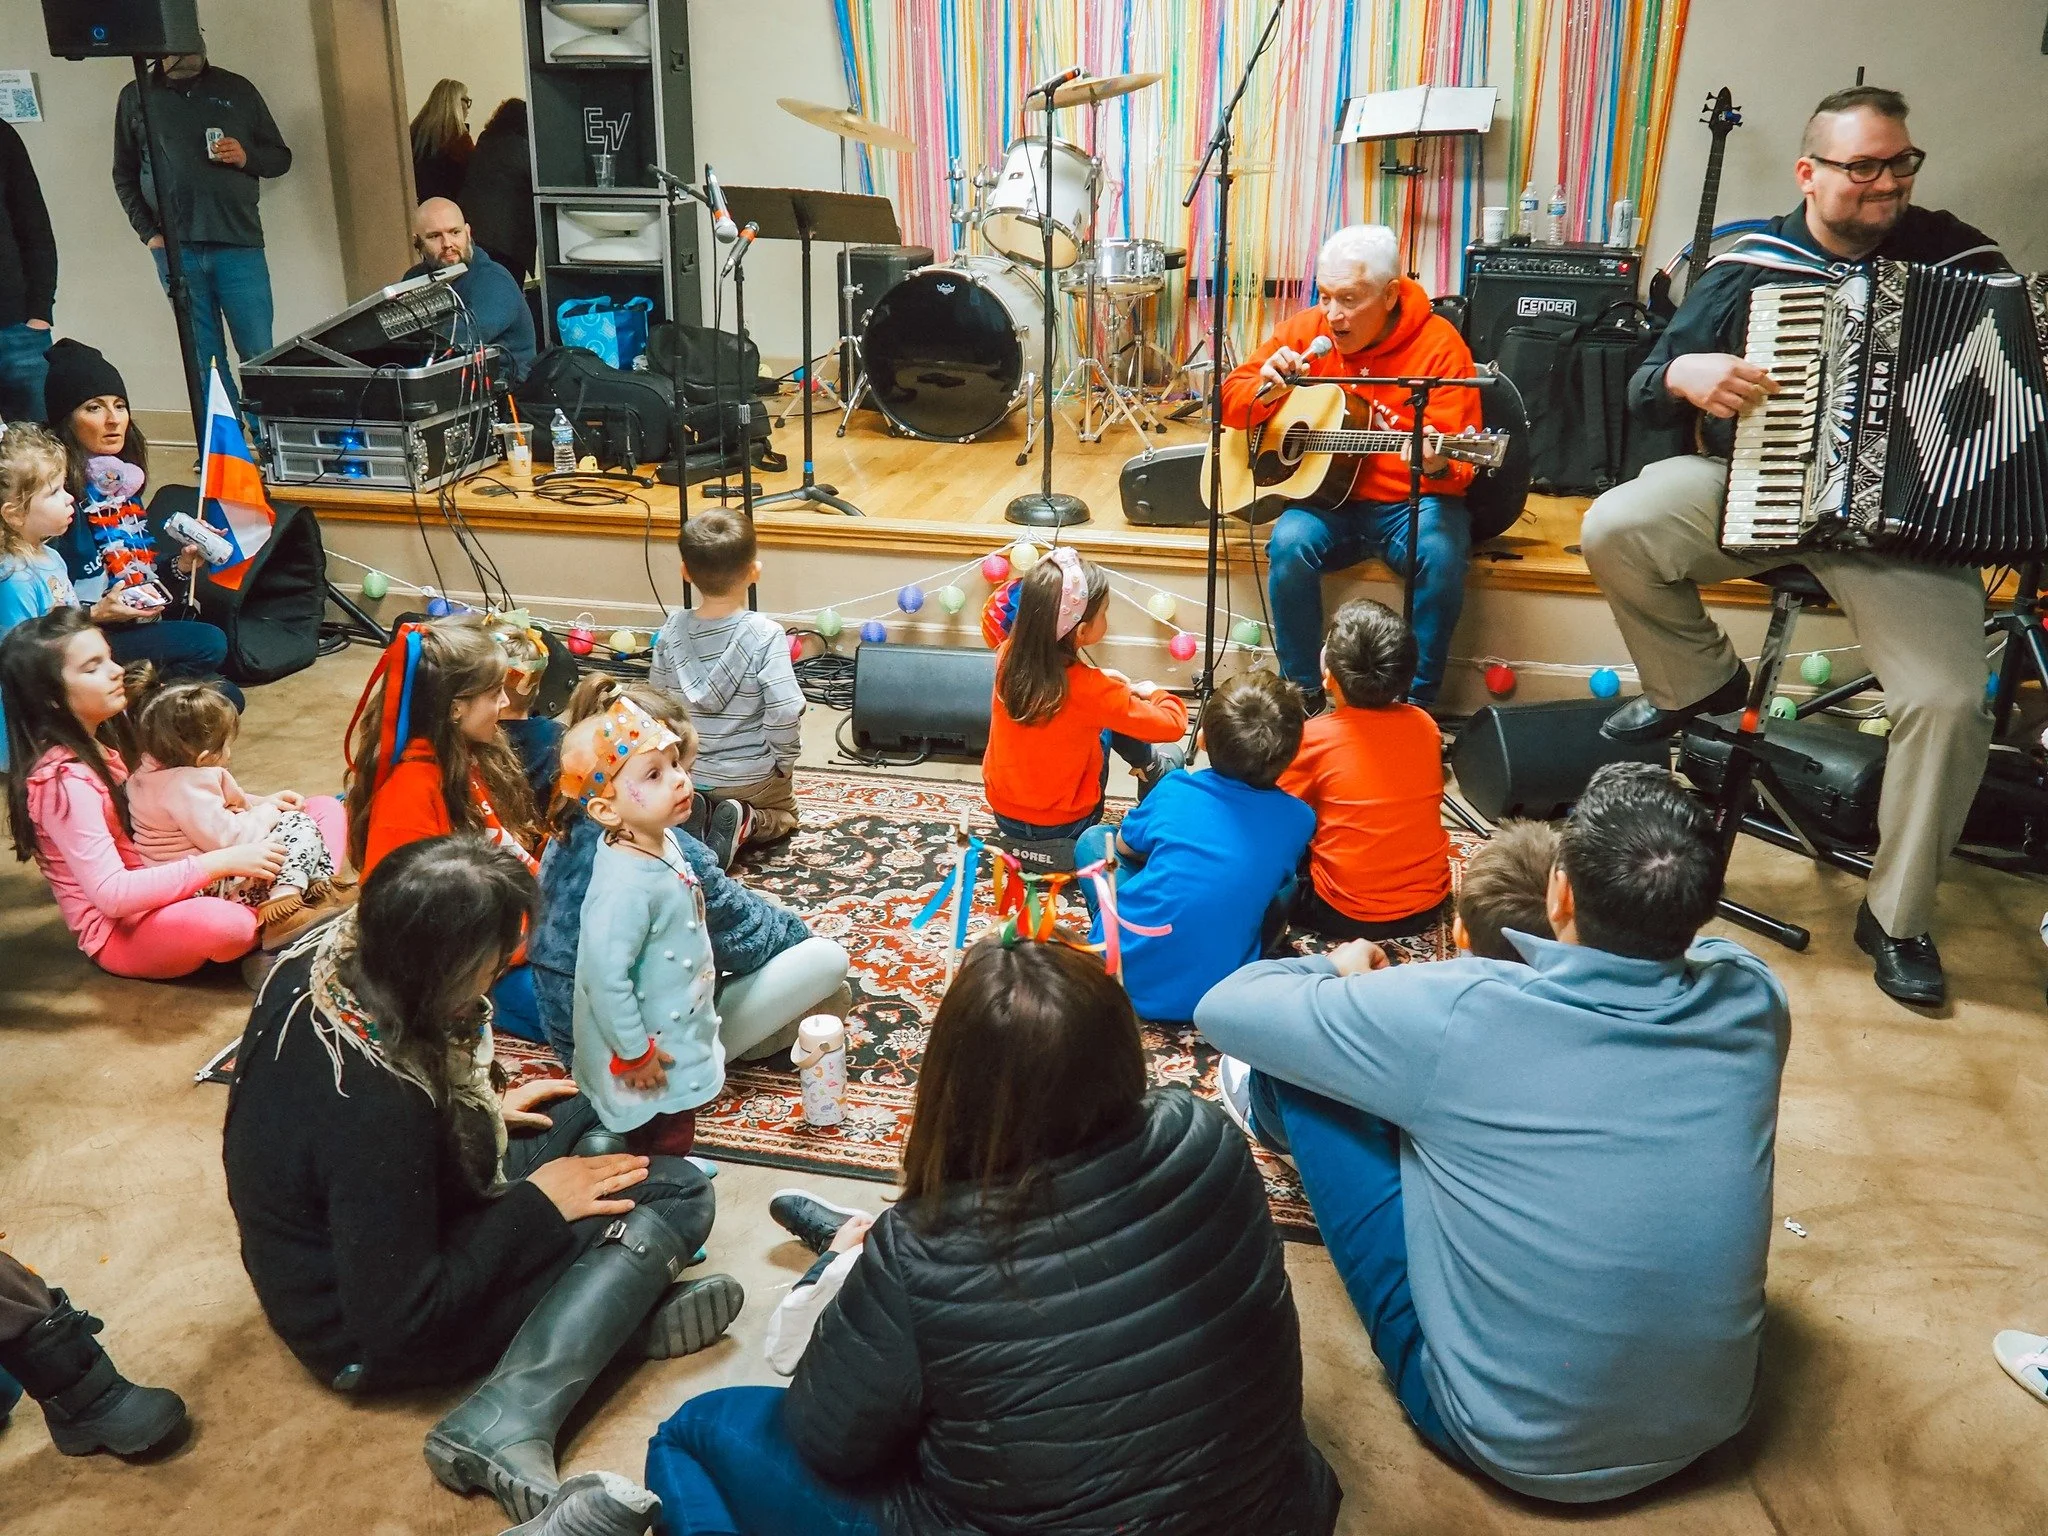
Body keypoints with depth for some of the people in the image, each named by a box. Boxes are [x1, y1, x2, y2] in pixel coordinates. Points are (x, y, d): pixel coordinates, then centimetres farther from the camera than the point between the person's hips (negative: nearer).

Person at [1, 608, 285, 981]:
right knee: (228, 923, -41)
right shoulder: (63, 781, -24)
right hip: (120, 931, -9)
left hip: (160, 887, 9)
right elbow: (113, 894, -31)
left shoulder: (100, 738, 3)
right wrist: (222, 862, -33)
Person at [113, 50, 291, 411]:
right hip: (176, 250, 1)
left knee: (259, 355, -4)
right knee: (204, 361, 2)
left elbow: (281, 158, 14)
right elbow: (124, 176, 13)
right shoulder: (136, 97, 10)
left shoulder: (237, 90, 10)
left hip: (239, 246, 0)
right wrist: (149, 233, 2)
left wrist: (246, 157, -6)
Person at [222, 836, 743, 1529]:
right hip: (368, 1328, -9)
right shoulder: (374, 1106, -37)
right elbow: (401, 1319, -27)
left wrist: (480, 1107, 7)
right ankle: (501, 1422, -21)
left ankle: (624, 1309, -6)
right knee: (674, 1193, -14)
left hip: (349, 1239, 9)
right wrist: (538, 1204, -19)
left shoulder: (327, 956, -14)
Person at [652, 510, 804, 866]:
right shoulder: (766, 635, -22)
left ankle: (695, 813, 2)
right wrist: (785, 762, -7)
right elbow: (785, 712, -25)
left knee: (692, 801, 36)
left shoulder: (672, 631, -10)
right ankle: (747, 823, -4)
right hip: (753, 776, -3)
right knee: (783, 815, 28)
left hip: (688, 772, 3)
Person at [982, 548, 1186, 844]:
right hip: (1060, 825, -5)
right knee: (1170, 759, 16)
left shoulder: (1009, 654, -14)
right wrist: (1155, 693, 3)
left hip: (1002, 811, 5)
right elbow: (1173, 725, -18)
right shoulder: (1090, 690, -31)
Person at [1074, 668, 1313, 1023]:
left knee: (1095, 838, 21)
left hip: (1127, 973, -1)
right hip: (1214, 999, 1)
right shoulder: (1298, 820, -5)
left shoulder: (1175, 790, -6)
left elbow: (1125, 846, 13)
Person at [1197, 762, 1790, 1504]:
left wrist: (1339, 970, 7)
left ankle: (1273, 1116, 37)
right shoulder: (1753, 1001, -14)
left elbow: (1226, 1010, -11)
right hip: (1711, 1420, 5)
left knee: (1293, 1066, 3)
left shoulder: (1457, 1014, -27)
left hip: (1506, 1437, -4)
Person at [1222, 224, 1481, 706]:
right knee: (1289, 543, -29)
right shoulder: (1306, 330, 1)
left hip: (1412, 503, -2)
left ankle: (1416, 703, -15)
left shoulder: (1438, 344, -9)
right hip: (1325, 497, 2)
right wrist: (1264, 391, -19)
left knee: (1442, 552, -32)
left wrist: (1438, 467, -38)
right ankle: (1303, 693, -11)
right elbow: (1230, 400, 5)